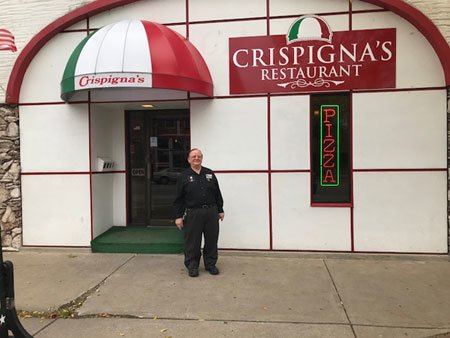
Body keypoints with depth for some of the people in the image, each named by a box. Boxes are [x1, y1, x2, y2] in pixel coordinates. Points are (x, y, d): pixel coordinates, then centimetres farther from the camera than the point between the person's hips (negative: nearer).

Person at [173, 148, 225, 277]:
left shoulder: (210, 174, 8)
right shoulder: (183, 176, 0)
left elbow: (217, 194, 11)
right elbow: (179, 199, -2)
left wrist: (220, 210, 9)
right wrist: (178, 216, -6)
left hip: (211, 212, 3)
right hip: (193, 214, -3)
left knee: (211, 240, 10)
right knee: (192, 242, 4)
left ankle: (210, 264, 25)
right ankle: (192, 266, 20)